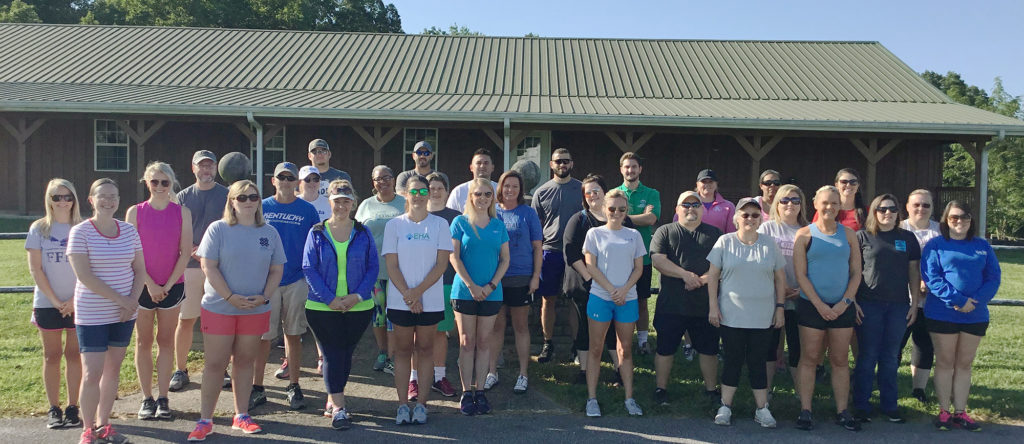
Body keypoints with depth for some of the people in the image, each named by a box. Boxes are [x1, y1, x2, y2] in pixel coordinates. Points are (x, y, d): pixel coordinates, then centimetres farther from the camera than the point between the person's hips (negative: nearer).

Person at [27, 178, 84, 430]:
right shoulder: (39, 229, 1)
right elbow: (35, 269, -2)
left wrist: (74, 299, -10)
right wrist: (55, 300, -9)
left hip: (78, 303, 0)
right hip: (47, 303, 0)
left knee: (74, 354, 4)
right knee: (52, 355, 6)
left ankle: (72, 408, 11)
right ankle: (54, 409, 13)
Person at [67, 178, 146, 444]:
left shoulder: (129, 231, 5)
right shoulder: (80, 232, -8)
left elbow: (140, 270, 8)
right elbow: (84, 275, -15)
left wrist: (133, 300, -8)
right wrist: (120, 299, -17)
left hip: (124, 314, 4)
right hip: (92, 315, -4)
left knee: (113, 369, 11)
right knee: (92, 374, -4)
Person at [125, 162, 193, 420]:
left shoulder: (182, 213, 1)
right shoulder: (136, 212, 0)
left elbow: (185, 253, -2)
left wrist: (168, 285, -8)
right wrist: (150, 284, -11)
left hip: (172, 285, 0)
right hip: (143, 285, 0)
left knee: (166, 341, 6)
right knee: (143, 341, 5)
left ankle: (163, 399, 11)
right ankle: (147, 399, 13)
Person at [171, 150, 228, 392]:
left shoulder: (227, 195, 6)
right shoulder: (183, 197, 10)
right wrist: (192, 250, -10)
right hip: (190, 266, 1)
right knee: (185, 319, 2)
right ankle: (180, 370, 12)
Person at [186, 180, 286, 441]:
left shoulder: (269, 233, 6)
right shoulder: (218, 229, -3)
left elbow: (277, 270, 7)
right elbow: (208, 267, -8)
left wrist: (265, 297, -8)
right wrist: (230, 297, -15)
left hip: (256, 310, 3)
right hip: (219, 308, -3)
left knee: (244, 362, 11)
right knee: (214, 364, 1)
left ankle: (241, 416, 22)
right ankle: (205, 421, 10)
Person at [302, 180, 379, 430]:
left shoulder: (363, 233, 5)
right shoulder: (317, 233, 2)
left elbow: (373, 267, 2)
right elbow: (309, 269, -3)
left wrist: (358, 295, -12)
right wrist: (330, 298, -13)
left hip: (358, 307, 2)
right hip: (322, 307, -2)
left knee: (346, 354, 10)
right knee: (332, 355, -3)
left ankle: (333, 399, 27)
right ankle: (338, 408, 0)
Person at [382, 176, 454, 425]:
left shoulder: (440, 224, 3)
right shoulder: (394, 225, 3)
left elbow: (442, 263, -3)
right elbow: (391, 266, -1)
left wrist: (418, 291, -12)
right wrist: (408, 295, -11)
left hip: (431, 299, 0)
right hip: (400, 299, 0)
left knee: (425, 349, 5)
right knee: (403, 350, 4)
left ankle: (421, 404, 11)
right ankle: (403, 405, 10)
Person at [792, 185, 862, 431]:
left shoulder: (848, 234, 7)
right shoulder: (805, 234, 0)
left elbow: (856, 273, 6)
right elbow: (800, 275, -4)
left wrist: (845, 302, -7)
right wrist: (820, 305, -11)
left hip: (842, 307, 2)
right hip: (812, 306, -2)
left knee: (840, 360, 8)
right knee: (809, 359, 2)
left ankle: (842, 411, 17)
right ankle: (805, 411, 9)